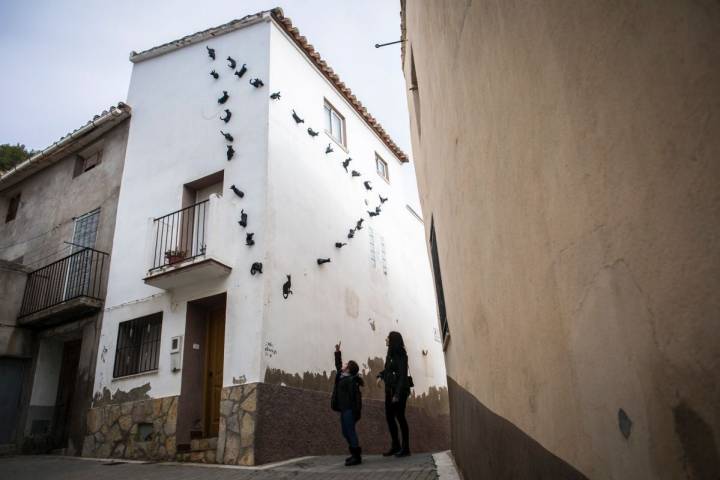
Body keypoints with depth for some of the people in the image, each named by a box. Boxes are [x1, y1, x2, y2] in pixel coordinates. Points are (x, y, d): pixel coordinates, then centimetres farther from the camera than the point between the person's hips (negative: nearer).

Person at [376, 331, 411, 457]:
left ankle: (405, 448, 8)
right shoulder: (390, 354, 12)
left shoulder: (400, 355, -13)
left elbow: (403, 375, -18)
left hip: (399, 390, -8)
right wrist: (380, 376, 8)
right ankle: (395, 446, 20)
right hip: (389, 390, 8)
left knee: (400, 417, -2)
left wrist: (397, 394, -22)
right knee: (389, 417, 10)